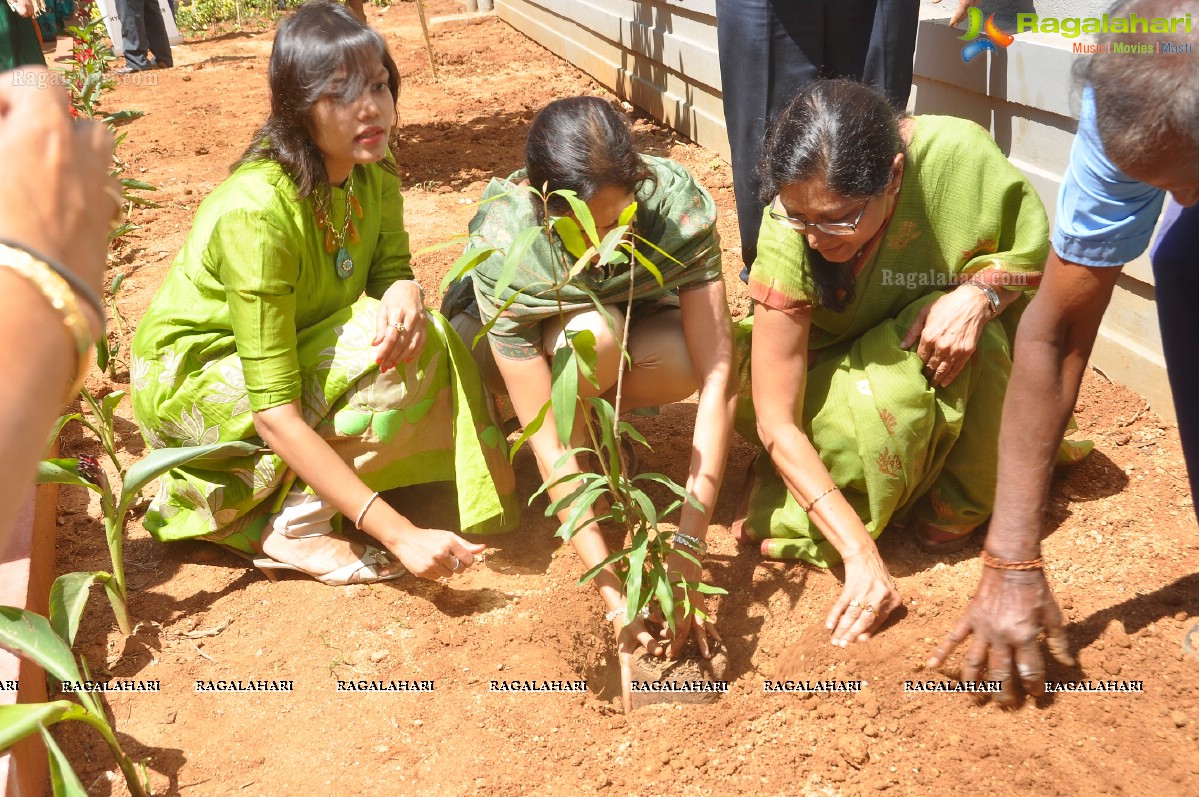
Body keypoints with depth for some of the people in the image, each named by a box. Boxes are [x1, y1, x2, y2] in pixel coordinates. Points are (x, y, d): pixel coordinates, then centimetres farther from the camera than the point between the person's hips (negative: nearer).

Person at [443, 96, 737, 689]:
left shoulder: (678, 202, -33)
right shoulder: (504, 246, -37)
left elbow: (717, 376, -36)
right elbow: (550, 445, -37)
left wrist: (687, 545, -44)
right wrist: (614, 596, -41)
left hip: (628, 315, 3)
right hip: (494, 343, -3)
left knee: (695, 355, -33)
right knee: (594, 333, -39)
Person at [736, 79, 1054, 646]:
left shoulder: (958, 155, -29)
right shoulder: (787, 238, -30)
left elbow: (1039, 256, -10)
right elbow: (776, 425, -27)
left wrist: (979, 293, -33)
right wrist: (860, 553, -35)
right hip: (833, 375, -2)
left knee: (969, 333, -32)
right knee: (878, 401, -36)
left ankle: (957, 508, -10)